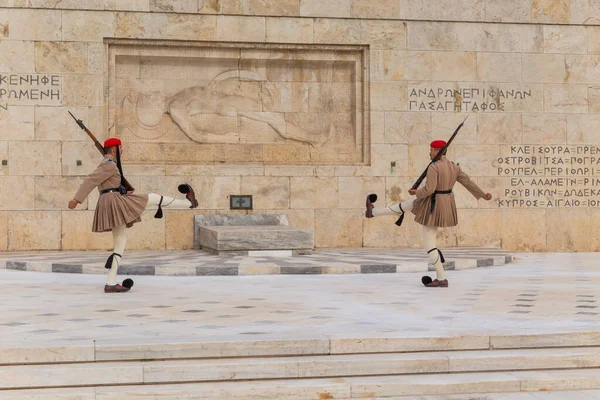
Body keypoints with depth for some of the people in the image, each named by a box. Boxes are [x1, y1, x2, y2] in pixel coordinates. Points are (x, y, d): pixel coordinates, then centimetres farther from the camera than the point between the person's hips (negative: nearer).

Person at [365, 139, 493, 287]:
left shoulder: (433, 167, -23)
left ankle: (441, 279, 4)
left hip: (434, 206, -9)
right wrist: (483, 195, 16)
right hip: (446, 203, 9)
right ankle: (373, 212, 42)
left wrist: (416, 192, -6)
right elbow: (468, 182, 6)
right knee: (406, 205, 25)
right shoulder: (453, 166, 3)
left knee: (428, 243, 0)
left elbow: (429, 189, -27)